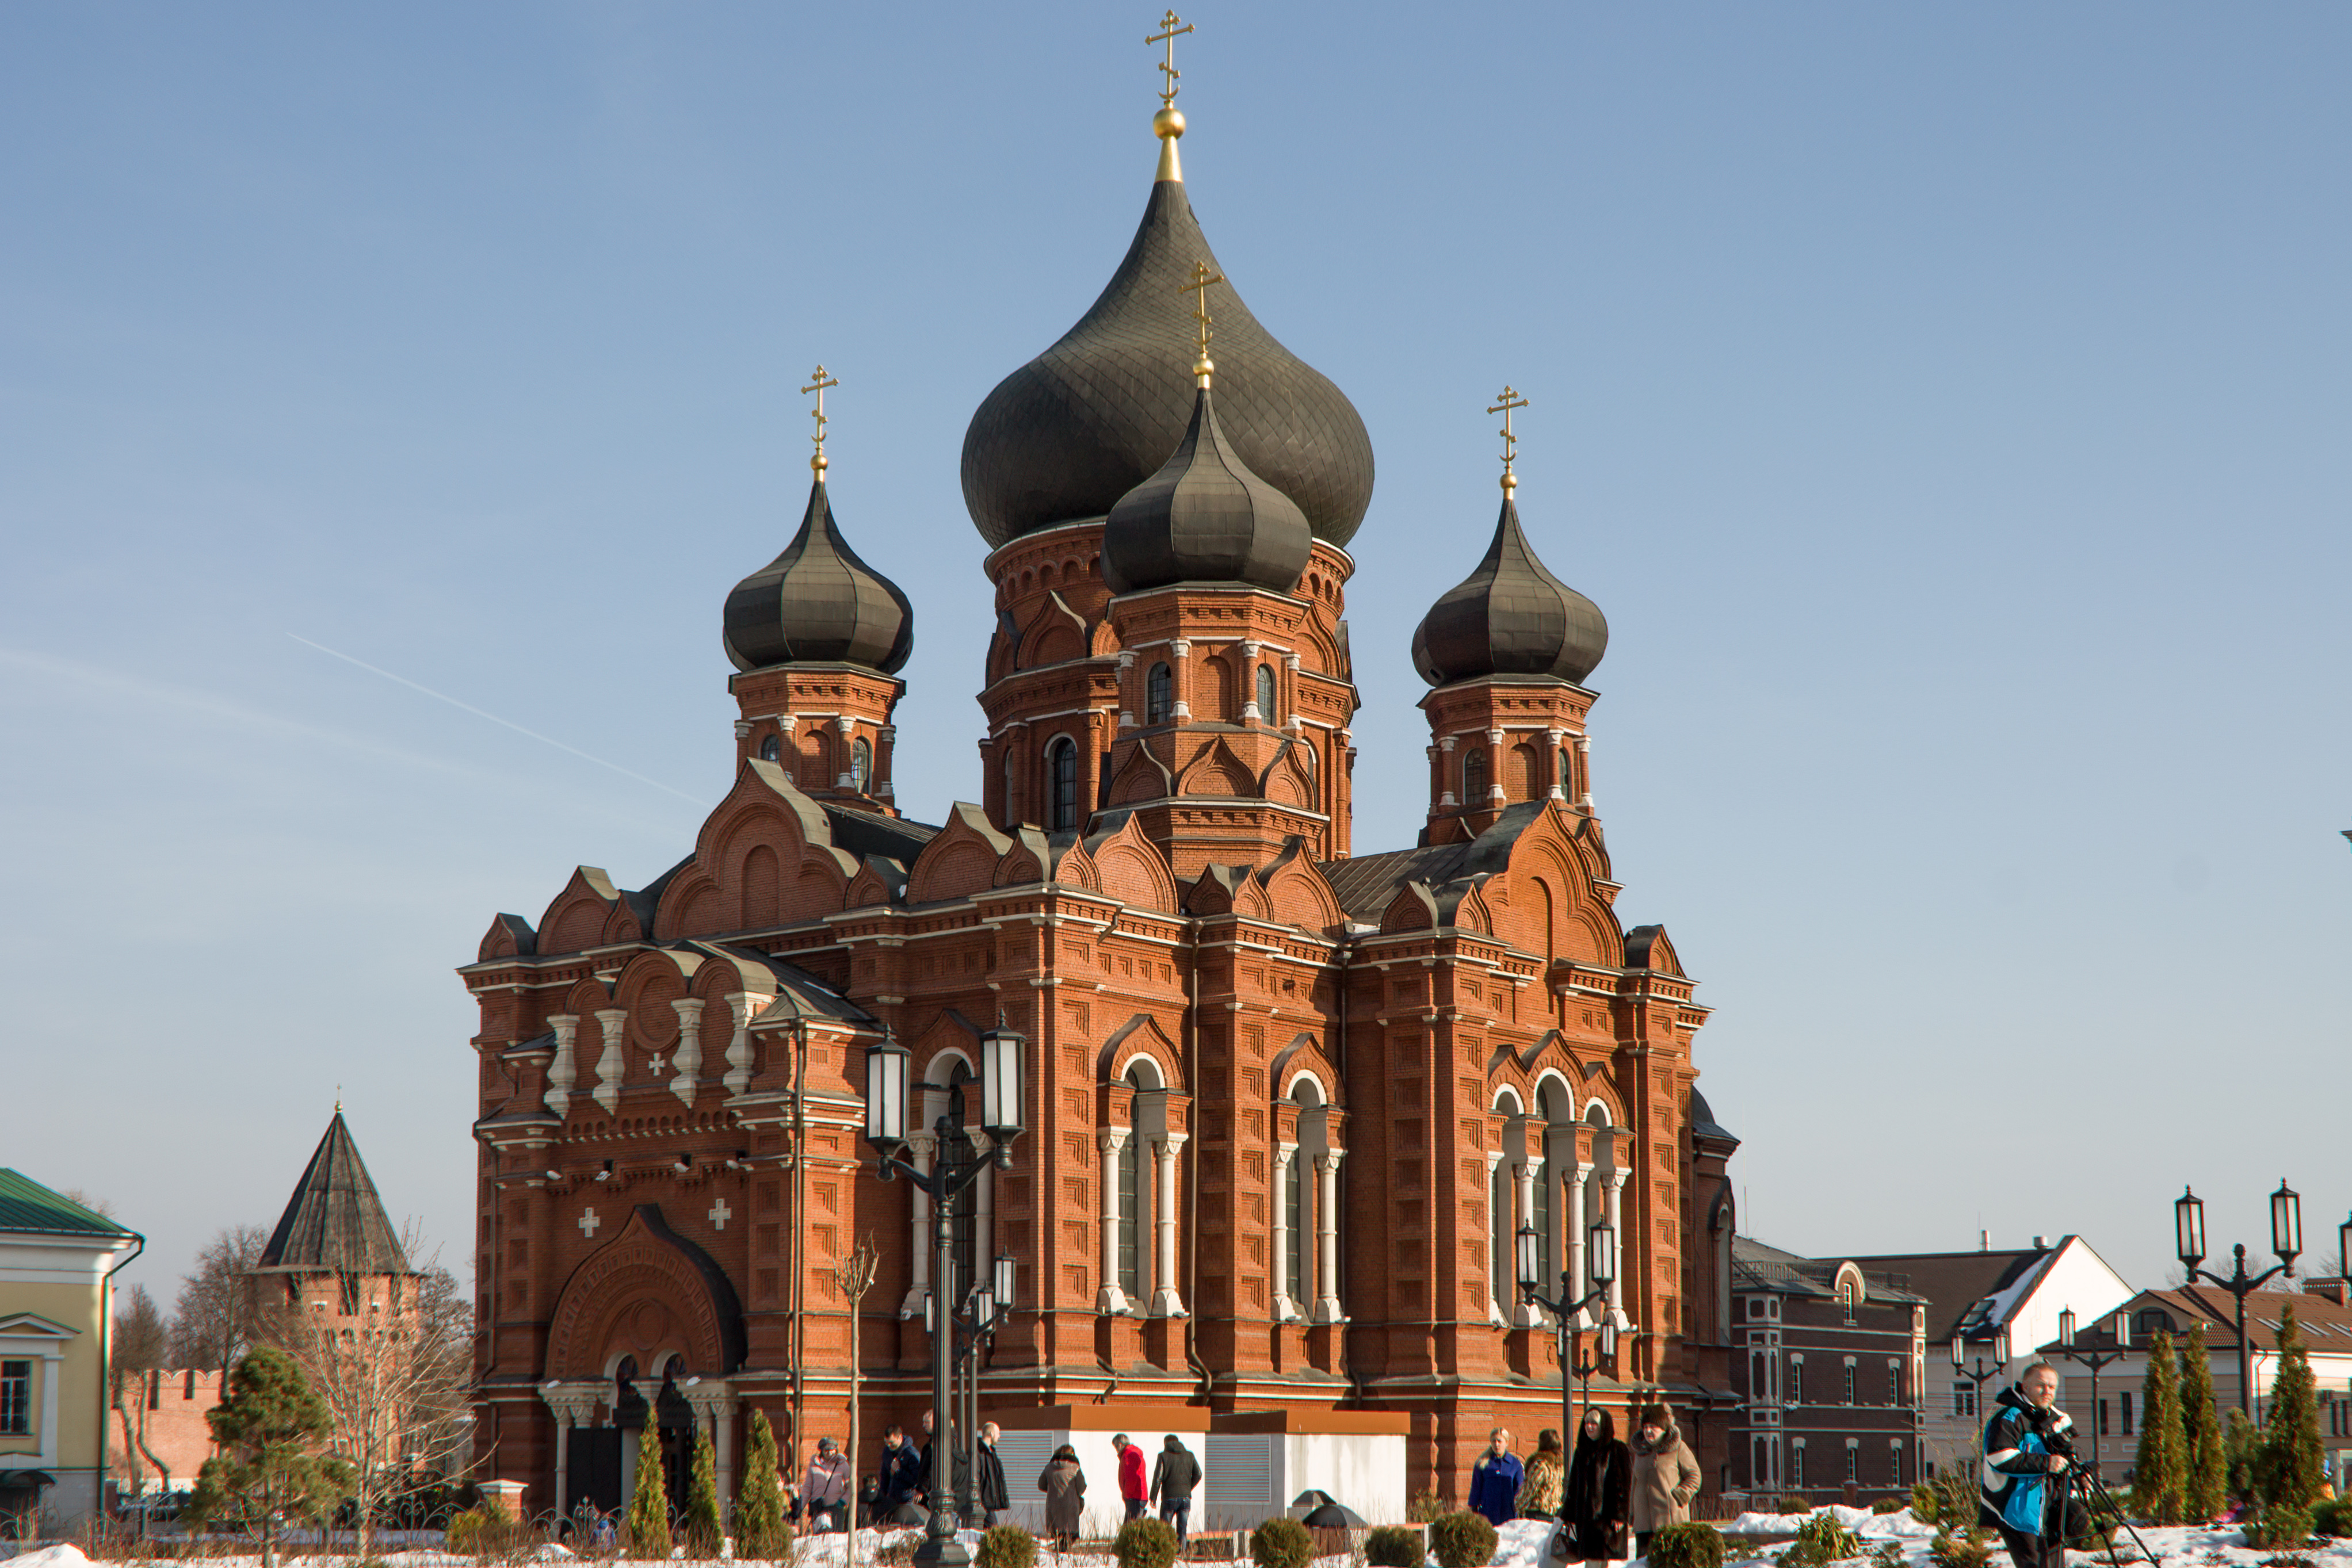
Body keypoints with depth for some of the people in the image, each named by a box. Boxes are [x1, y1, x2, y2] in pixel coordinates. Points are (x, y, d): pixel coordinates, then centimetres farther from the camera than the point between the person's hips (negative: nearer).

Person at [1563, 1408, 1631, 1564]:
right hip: (1583, 1515, 5)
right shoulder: (1582, 1451, 14)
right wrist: (1568, 1515, 12)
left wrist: (1619, 1515, -13)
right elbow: (1573, 1485, 17)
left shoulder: (1617, 1450, -3)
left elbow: (1624, 1484, -7)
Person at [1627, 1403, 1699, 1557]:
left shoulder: (1678, 1448, 0)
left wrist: (1679, 1496, -9)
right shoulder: (1640, 1449, 15)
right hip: (1644, 1520, 5)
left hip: (1671, 1520, -5)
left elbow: (1694, 1475, 3)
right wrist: (1631, 1512, 19)